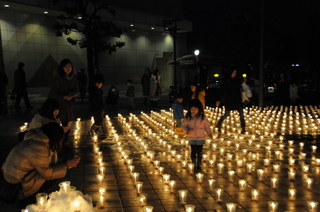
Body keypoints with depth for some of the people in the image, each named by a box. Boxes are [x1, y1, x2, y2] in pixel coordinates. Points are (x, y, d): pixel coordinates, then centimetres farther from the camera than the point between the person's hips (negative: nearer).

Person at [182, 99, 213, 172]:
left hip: (201, 138, 0)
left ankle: (199, 165, 20)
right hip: (191, 138, 0)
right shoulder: (187, 117, -5)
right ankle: (194, 165, 19)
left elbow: (207, 126, 4)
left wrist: (209, 134, -1)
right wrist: (187, 131, -18)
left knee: (199, 152, 6)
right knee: (193, 152, 4)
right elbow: (184, 125, -1)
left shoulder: (202, 117, -4)